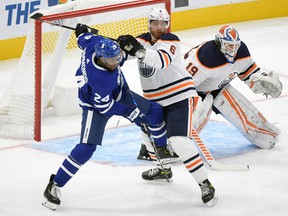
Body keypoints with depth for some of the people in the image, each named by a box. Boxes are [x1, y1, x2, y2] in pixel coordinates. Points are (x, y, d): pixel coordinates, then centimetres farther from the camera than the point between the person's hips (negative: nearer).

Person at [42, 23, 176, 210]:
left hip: (119, 93, 8)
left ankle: (163, 149, 35)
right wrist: (132, 114, -21)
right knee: (87, 147, -20)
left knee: (155, 111, 7)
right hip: (96, 104, -8)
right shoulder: (99, 79, -41)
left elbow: (85, 39, -2)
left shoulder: (96, 44, -25)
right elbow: (105, 106, -29)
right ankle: (54, 186, -8)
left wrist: (82, 32, 22)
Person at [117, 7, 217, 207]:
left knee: (179, 141, -23)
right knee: (149, 132, 23)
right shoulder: (143, 40, 6)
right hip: (157, 100, 9)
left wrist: (139, 51, -51)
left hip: (180, 97, -9)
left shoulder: (171, 41, -17)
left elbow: (161, 60, -36)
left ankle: (205, 184, -17)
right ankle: (164, 169, 49)